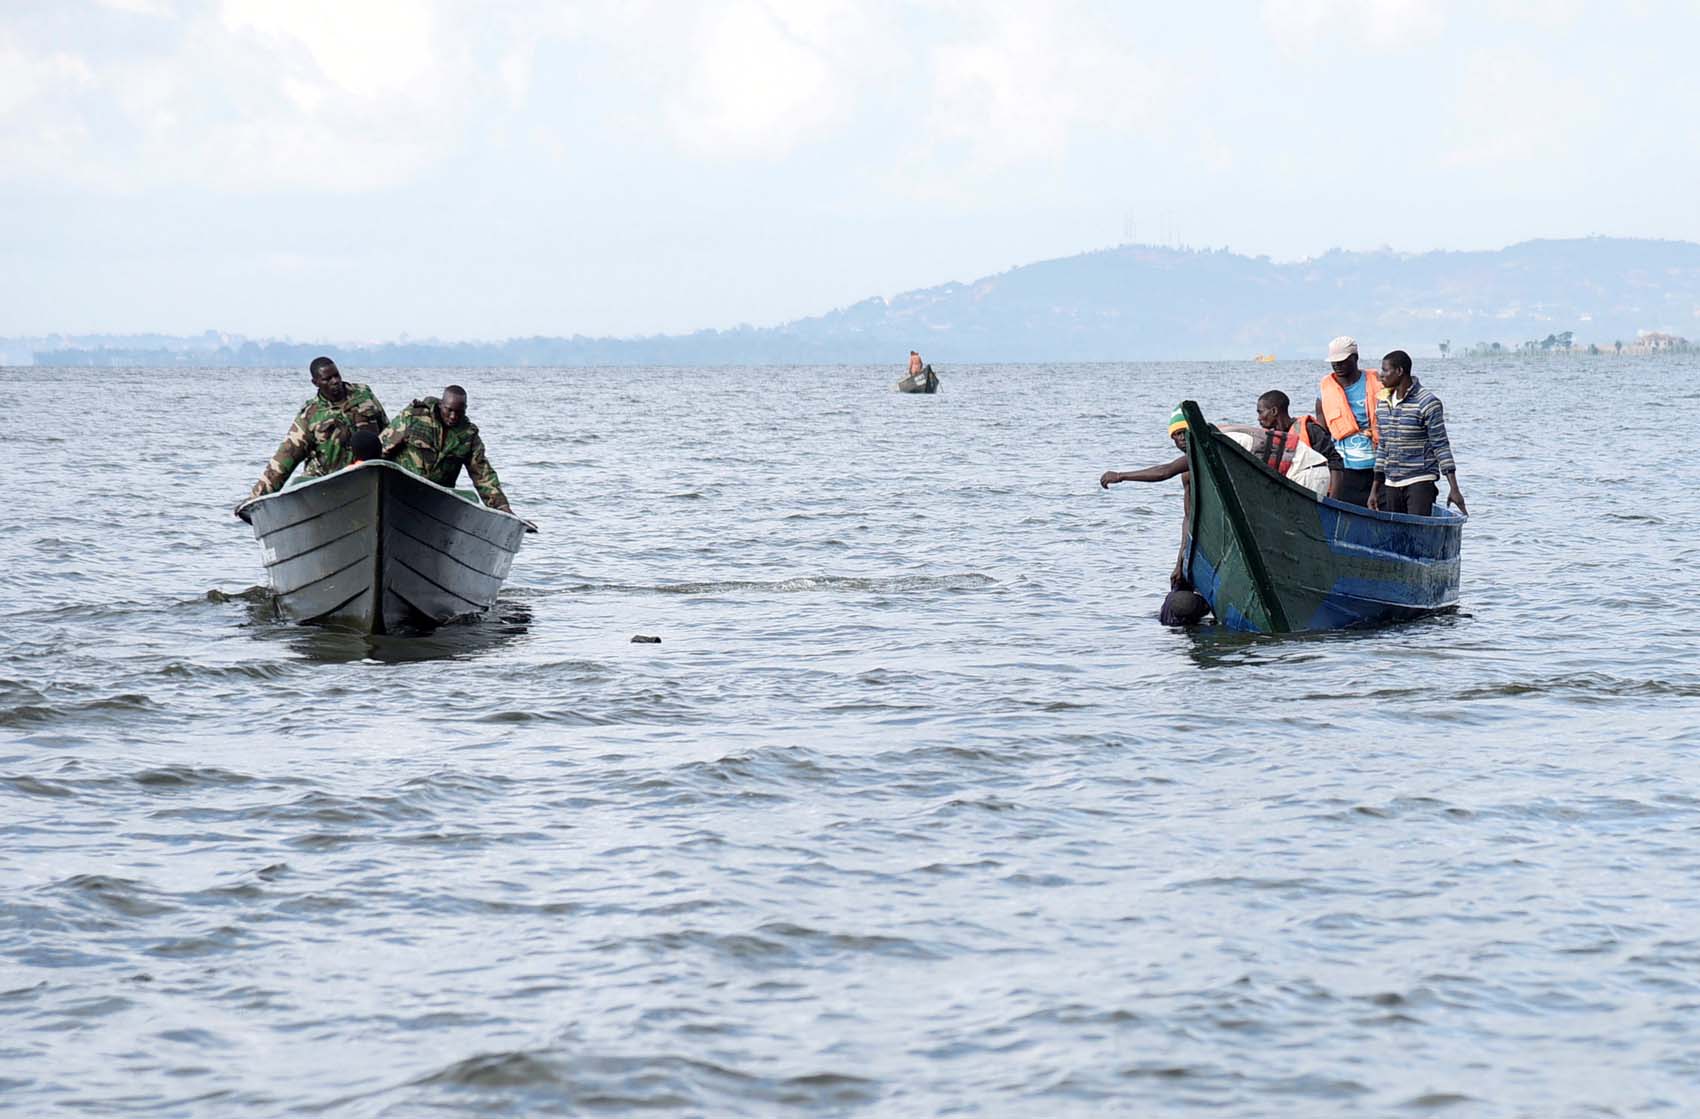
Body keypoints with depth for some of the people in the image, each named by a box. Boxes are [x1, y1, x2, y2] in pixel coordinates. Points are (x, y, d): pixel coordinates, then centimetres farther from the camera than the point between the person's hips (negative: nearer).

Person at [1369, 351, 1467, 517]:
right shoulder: (1382, 403, 10)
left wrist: (1454, 489, -13)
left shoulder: (1427, 403, -9)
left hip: (1420, 482, -6)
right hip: (1391, 484, 6)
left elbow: (1441, 446, -10)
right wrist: (1375, 489, 16)